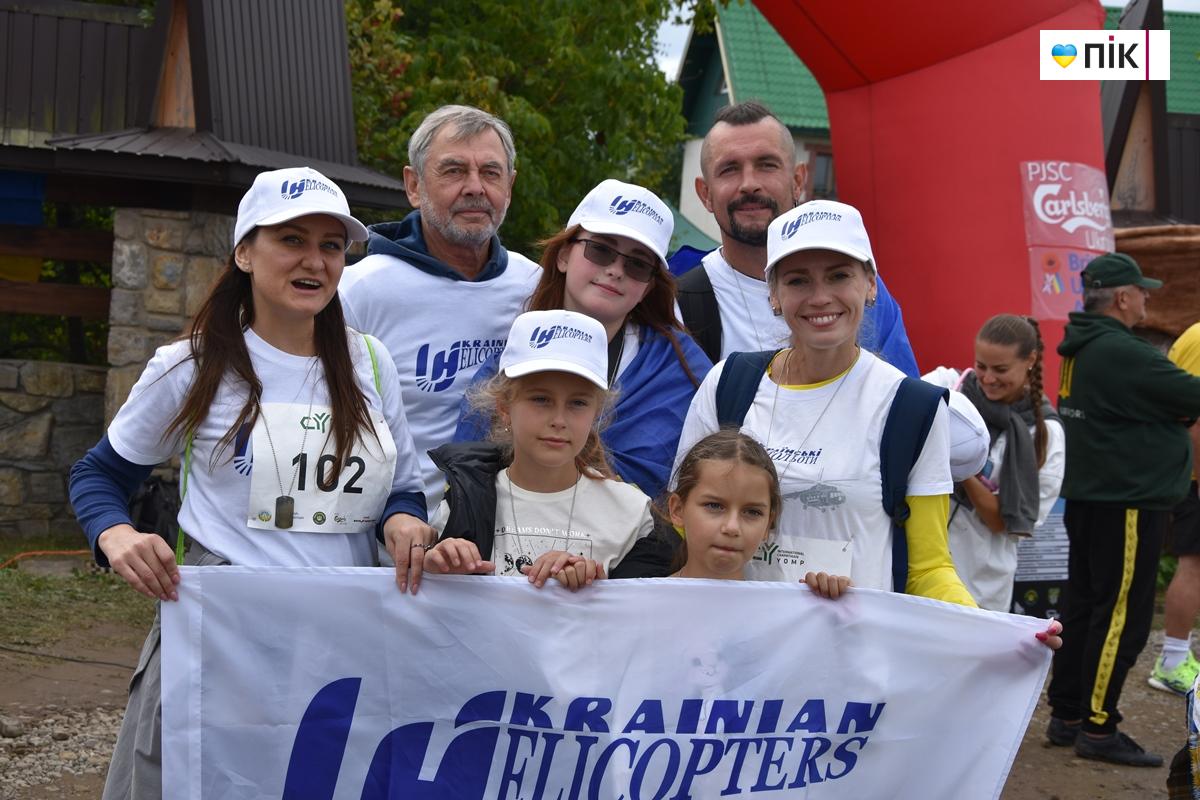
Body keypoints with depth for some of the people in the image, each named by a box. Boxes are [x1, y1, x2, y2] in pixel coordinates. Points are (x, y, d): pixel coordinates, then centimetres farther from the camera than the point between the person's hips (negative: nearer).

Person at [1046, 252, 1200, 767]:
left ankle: (1067, 715, 21)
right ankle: (1098, 728, 4)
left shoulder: (1082, 349, 11)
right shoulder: (1122, 353, -20)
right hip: (1126, 504, -10)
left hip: (1088, 497, 10)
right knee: (1121, 615, -2)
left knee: (1083, 605, 14)